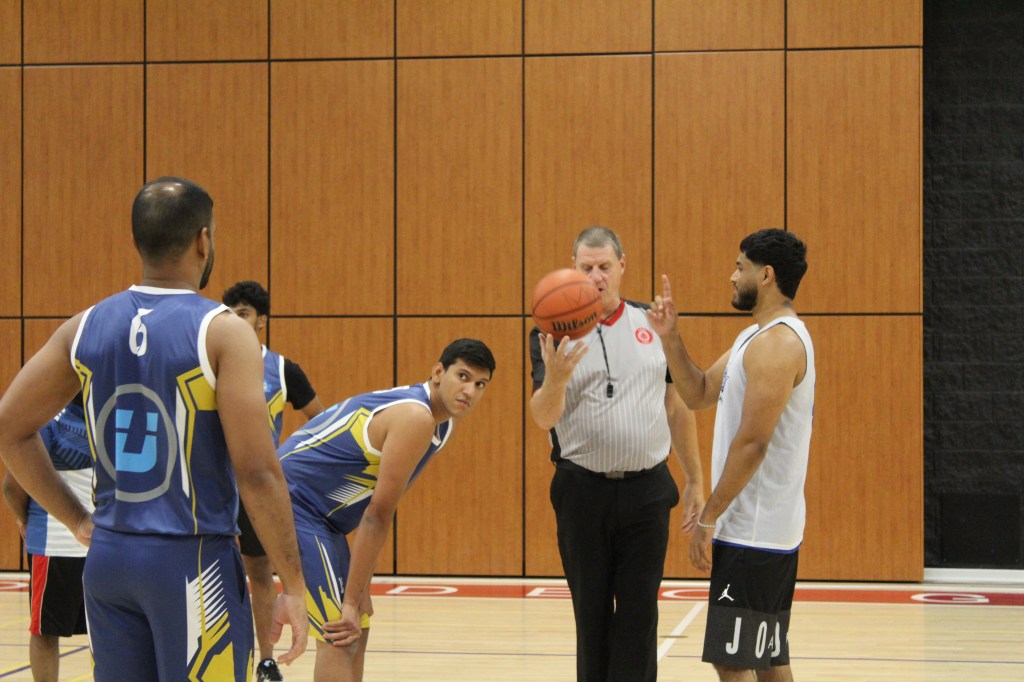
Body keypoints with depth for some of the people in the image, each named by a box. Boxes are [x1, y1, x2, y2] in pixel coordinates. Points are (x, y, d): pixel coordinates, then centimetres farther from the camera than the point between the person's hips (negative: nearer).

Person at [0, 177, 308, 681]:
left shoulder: (85, 328, 4)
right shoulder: (223, 332, -12)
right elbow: (257, 473, -16)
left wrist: (76, 520, 14)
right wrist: (293, 586, -9)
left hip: (109, 559, 5)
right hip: (191, 563, -5)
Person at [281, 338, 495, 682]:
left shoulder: (443, 423, 9)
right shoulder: (415, 418, -22)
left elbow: (377, 514, 12)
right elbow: (378, 514, -23)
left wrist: (358, 596, 8)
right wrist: (352, 600, -21)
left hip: (324, 513, 11)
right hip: (294, 502, -11)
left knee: (358, 625, 15)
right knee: (341, 634, -17)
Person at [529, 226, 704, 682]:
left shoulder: (651, 324, 6)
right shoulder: (554, 333, -2)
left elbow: (677, 406, 13)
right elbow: (543, 417, -12)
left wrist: (695, 480, 12)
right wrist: (555, 378, -33)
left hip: (647, 491, 1)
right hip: (582, 491, -1)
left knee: (638, 618, 2)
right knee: (591, 615, 8)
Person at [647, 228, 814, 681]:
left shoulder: (777, 342, -17)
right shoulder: (757, 335, 15)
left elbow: (752, 443, -21)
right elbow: (698, 394, 19)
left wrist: (708, 518, -18)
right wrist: (670, 337, 6)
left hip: (752, 533, -10)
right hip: (762, 528, 10)